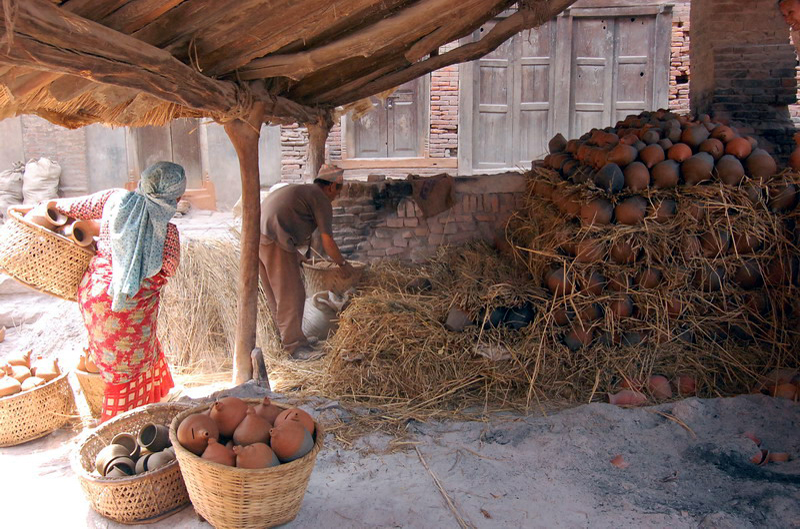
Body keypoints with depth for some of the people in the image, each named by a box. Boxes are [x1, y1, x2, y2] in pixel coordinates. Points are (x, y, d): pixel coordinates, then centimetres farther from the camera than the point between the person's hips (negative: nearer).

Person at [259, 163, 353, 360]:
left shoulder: (298, 190, 27)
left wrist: (296, 254, 45)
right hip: (275, 242, -10)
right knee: (291, 296, -2)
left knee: (276, 294, 18)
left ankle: (286, 336, 30)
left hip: (257, 236, 10)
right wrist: (343, 264, 13)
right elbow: (327, 242, -1)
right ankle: (294, 346, 4)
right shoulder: (321, 200, 0)